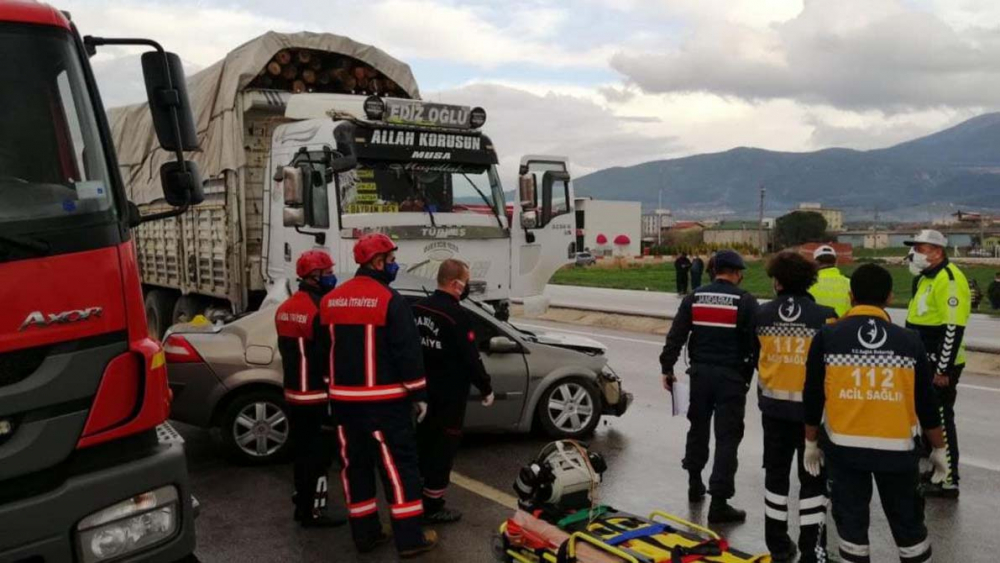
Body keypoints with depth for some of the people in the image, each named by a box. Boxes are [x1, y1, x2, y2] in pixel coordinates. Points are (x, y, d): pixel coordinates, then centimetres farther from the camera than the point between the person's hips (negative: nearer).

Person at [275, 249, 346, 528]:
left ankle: (303, 502, 30)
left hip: (293, 392, 9)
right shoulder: (319, 310, -19)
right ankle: (313, 511, 4)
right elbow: (329, 355, -18)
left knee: (302, 448, 18)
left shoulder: (285, 308, 11)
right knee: (317, 453, -2)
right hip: (317, 394, -9)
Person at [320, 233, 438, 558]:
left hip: (344, 398, 7)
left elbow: (324, 350, 16)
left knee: (356, 464, 13)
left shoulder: (331, 301, 9)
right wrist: (418, 393, -6)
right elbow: (408, 352, -14)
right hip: (383, 400, -6)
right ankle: (410, 538, 3)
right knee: (399, 465, 0)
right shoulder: (390, 300, -13)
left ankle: (365, 534, 20)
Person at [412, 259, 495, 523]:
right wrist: (486, 388, -6)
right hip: (449, 394, -8)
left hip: (423, 390, 8)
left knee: (423, 442, 19)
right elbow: (471, 358, -18)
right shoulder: (457, 315, -21)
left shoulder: (418, 308, 4)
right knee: (443, 447, 1)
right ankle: (433, 507, 8)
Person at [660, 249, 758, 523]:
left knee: (698, 427, 20)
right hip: (731, 375, -4)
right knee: (727, 437, -1)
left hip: (700, 372, 4)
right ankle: (719, 503, -3)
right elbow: (756, 343, -7)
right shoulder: (746, 301, -6)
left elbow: (675, 336, 1)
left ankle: (695, 483, 33)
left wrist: (667, 368, 8)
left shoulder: (694, 298, 3)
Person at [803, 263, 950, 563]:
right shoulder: (909, 341, -4)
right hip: (896, 448, 1)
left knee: (851, 521, 12)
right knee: (907, 521, 18)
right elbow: (926, 403, 1)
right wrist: (938, 449, 14)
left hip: (844, 447, -1)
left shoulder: (828, 336, -7)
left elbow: (812, 397, -2)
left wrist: (811, 442, 11)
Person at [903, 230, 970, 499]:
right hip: (925, 364, 10)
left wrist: (943, 370, -21)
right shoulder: (925, 278, 15)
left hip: (941, 366, -10)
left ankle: (948, 481, 7)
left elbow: (954, 329, -22)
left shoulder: (949, 280, -17)